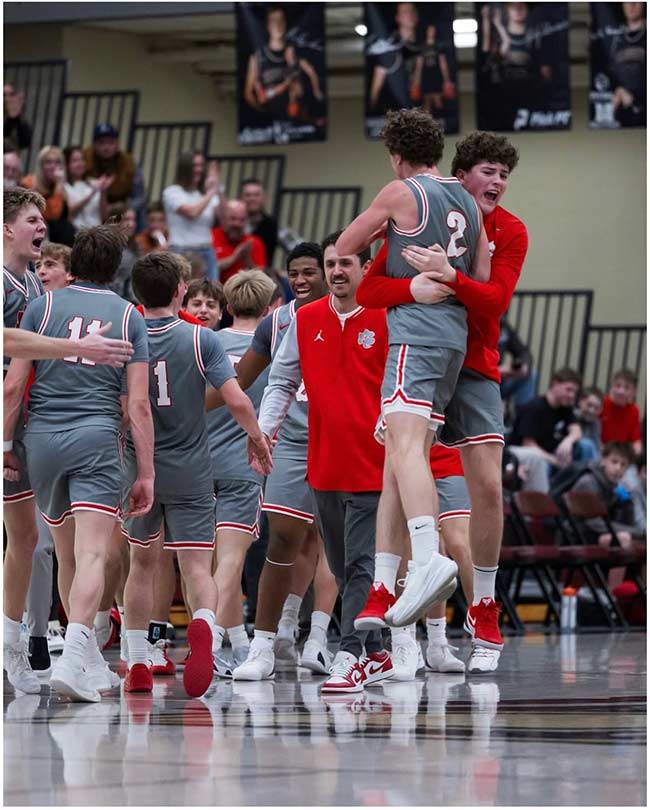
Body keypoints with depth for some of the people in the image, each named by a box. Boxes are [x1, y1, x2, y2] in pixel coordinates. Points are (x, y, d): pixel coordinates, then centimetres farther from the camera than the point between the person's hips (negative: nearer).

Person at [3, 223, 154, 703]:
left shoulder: (43, 306, 7)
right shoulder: (129, 317, 6)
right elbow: (139, 404, 2)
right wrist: (147, 473, 3)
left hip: (42, 437, 2)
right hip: (97, 439, -2)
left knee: (67, 556, 14)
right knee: (92, 555, -11)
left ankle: (91, 664, 24)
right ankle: (73, 659, -29)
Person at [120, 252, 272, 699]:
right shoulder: (201, 339, -8)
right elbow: (236, 399, -14)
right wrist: (257, 436, 3)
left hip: (139, 469, 2)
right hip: (191, 472, -2)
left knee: (141, 562, 19)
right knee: (198, 568, -3)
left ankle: (138, 664, 18)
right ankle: (203, 623, -36)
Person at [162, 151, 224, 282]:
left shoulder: (207, 193, 12)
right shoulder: (172, 192, -2)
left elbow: (224, 216, -2)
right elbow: (192, 213, -16)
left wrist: (219, 190, -10)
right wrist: (211, 192, -8)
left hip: (206, 252, 5)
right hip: (182, 252, -5)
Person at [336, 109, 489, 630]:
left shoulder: (402, 193, -1)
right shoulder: (468, 203, 18)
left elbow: (343, 249, 9)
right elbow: (483, 280, 18)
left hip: (415, 329, -8)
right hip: (455, 333, 8)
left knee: (406, 444, -22)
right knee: (409, 450, 11)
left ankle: (429, 557, -43)